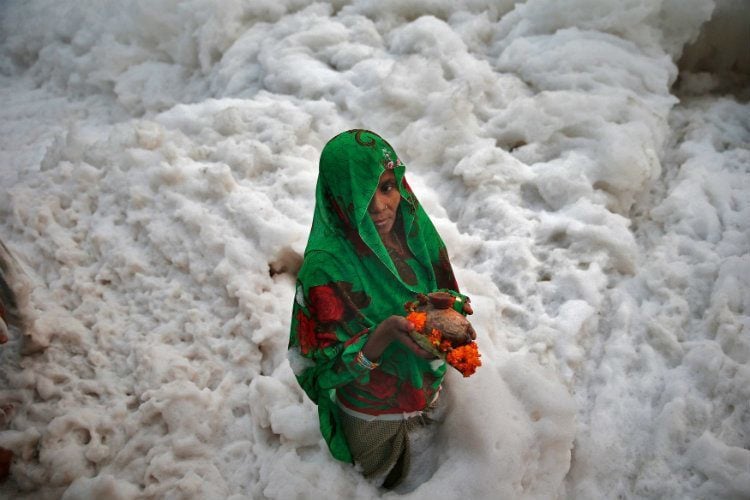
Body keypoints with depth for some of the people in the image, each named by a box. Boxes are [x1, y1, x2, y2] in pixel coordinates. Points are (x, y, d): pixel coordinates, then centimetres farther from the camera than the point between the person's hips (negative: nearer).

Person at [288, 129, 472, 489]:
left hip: (426, 389, 4)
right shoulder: (325, 266, -32)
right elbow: (330, 367, -27)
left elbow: (446, 292, 0)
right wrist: (386, 332, -45)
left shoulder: (414, 228, -16)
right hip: (372, 414, -4)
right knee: (384, 483, 27)